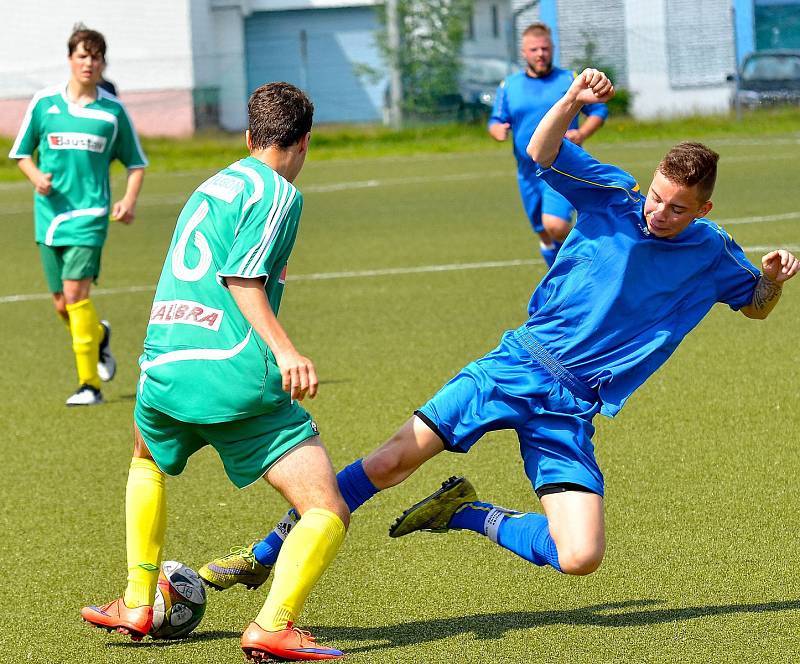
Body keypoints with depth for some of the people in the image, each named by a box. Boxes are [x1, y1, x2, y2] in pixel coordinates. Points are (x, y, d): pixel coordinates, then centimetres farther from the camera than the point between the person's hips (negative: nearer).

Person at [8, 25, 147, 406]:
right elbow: (21, 152, 14)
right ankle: (99, 335, 42)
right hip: (49, 214, 3)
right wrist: (36, 176, -7)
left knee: (75, 293, -17)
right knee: (62, 306, 8)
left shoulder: (112, 110, 3)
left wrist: (129, 199, -4)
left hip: (89, 213, -3)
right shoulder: (44, 102, 4)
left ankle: (90, 384, -13)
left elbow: (135, 161, 13)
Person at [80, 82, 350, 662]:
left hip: (164, 369, 7)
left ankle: (137, 606, 32)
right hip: (236, 376, -7)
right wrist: (284, 350, -23)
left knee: (148, 458, 38)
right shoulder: (278, 194, -1)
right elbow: (242, 281, -14)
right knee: (328, 514, -6)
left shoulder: (214, 185, 22)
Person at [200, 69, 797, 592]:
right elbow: (542, 152, -8)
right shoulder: (614, 197, -1)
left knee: (581, 558, -17)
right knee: (393, 460, -14)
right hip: (518, 364, -1)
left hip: (570, 410, 1)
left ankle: (468, 515, 10)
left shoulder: (711, 254, 4)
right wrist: (574, 101, -28)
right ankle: (266, 556, 2)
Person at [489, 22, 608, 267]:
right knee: (544, 233, 11)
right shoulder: (509, 86, 9)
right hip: (528, 172, 4)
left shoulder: (570, 80, 2)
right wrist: (497, 130, -12)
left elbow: (599, 110, 7)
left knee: (555, 226, -25)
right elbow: (495, 121, 13)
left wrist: (582, 133, -13)